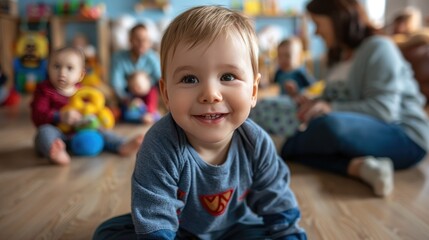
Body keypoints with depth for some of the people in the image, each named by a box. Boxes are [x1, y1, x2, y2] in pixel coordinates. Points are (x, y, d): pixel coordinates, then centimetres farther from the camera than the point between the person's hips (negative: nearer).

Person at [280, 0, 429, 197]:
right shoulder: (339, 57, 14)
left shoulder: (378, 48, -10)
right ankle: (360, 166, -26)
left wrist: (331, 108, -28)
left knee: (330, 125, -37)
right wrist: (314, 104, -5)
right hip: (361, 133, 9)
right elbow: (338, 103, 15)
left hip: (405, 139, -8)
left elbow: (384, 109, -21)